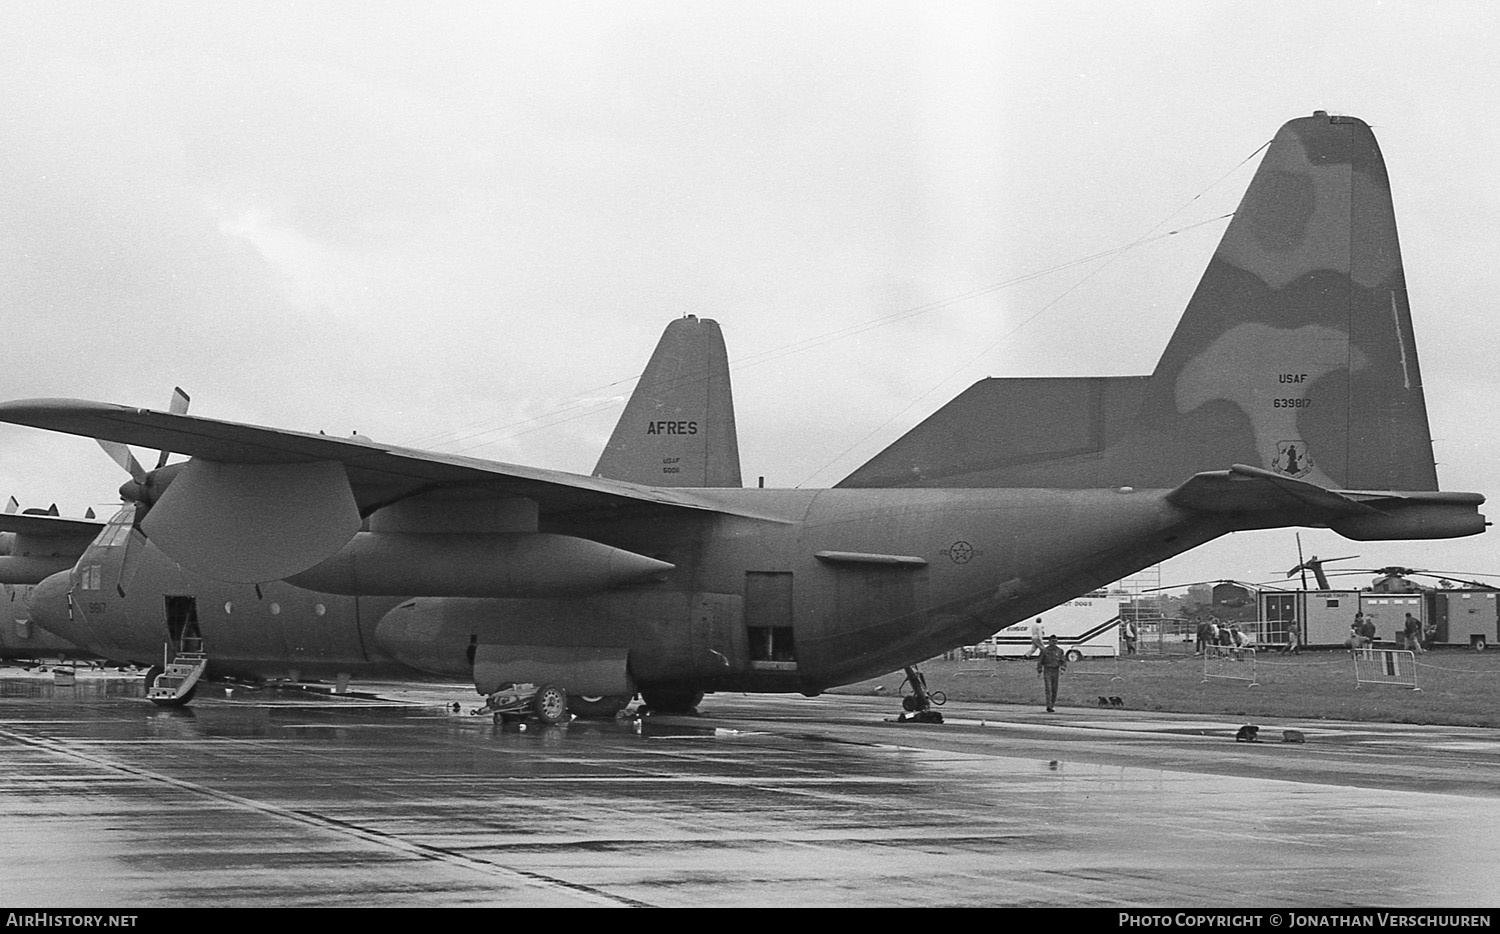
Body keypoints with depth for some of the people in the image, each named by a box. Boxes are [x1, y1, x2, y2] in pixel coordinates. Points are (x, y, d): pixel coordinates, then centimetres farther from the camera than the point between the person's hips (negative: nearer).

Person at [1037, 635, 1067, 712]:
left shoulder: (1060, 651, 5)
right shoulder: (1044, 650, -1)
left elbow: (1063, 661, 5)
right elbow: (1040, 662, 3)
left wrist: (1062, 669, -13)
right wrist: (1039, 672, -2)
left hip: (1055, 671, 3)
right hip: (1047, 671, -3)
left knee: (1054, 689, 6)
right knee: (1048, 689, -13)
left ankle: (1052, 705, 19)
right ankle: (1048, 706, -18)